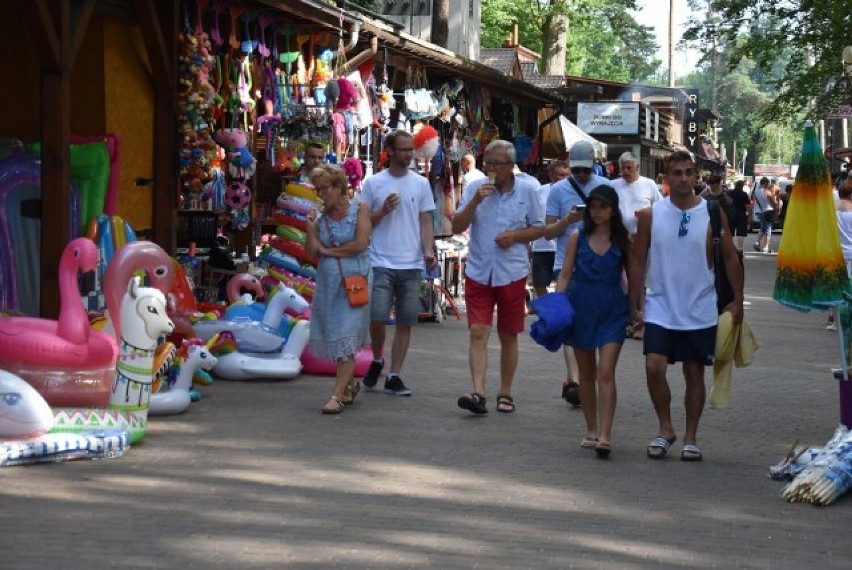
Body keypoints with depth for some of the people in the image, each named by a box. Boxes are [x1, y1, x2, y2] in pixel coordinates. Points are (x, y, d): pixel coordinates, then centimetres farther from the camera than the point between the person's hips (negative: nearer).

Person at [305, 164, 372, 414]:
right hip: (327, 283, 5)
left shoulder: (359, 210, -1)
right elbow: (311, 253, 8)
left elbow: (360, 244, -10)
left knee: (346, 339, -9)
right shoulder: (321, 217, 10)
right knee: (332, 338, 7)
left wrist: (328, 250, -3)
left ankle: (338, 395, -12)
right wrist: (310, 229, -8)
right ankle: (350, 383, 28)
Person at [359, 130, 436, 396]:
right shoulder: (373, 183, 3)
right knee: (377, 317, -10)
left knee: (405, 322, 3)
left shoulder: (421, 184, 8)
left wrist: (428, 250, -7)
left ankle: (394, 377, 10)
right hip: (381, 262, -2)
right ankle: (377, 360, 17)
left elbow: (425, 221, 8)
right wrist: (384, 210, -12)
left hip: (412, 264, 2)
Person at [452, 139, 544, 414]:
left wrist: (515, 236, -11)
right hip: (478, 271, 0)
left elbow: (539, 228, 7)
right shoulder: (475, 188, 1)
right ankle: (478, 393, -16)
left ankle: (505, 393, 19)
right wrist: (476, 201, -16)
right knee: (478, 333, -10)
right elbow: (457, 227, -2)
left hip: (512, 273, 0)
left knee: (508, 336, 9)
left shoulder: (526, 191, 0)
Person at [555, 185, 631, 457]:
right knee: (586, 373, 11)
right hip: (581, 307, 2)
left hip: (612, 310, -2)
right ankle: (591, 430, 23)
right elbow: (565, 275, 5)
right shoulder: (577, 238, 4)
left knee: (606, 373, -13)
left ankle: (605, 435, -17)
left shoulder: (624, 240, 1)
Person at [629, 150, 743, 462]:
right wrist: (635, 304, 1)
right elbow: (638, 261, 4)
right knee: (654, 366, -13)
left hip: (700, 312, 0)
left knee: (694, 374, 7)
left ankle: (691, 437, 19)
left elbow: (730, 258, 1)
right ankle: (665, 428, 7)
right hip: (660, 308, 0)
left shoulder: (712, 214, -3)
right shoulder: (650, 215, -2)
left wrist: (737, 301, -4)